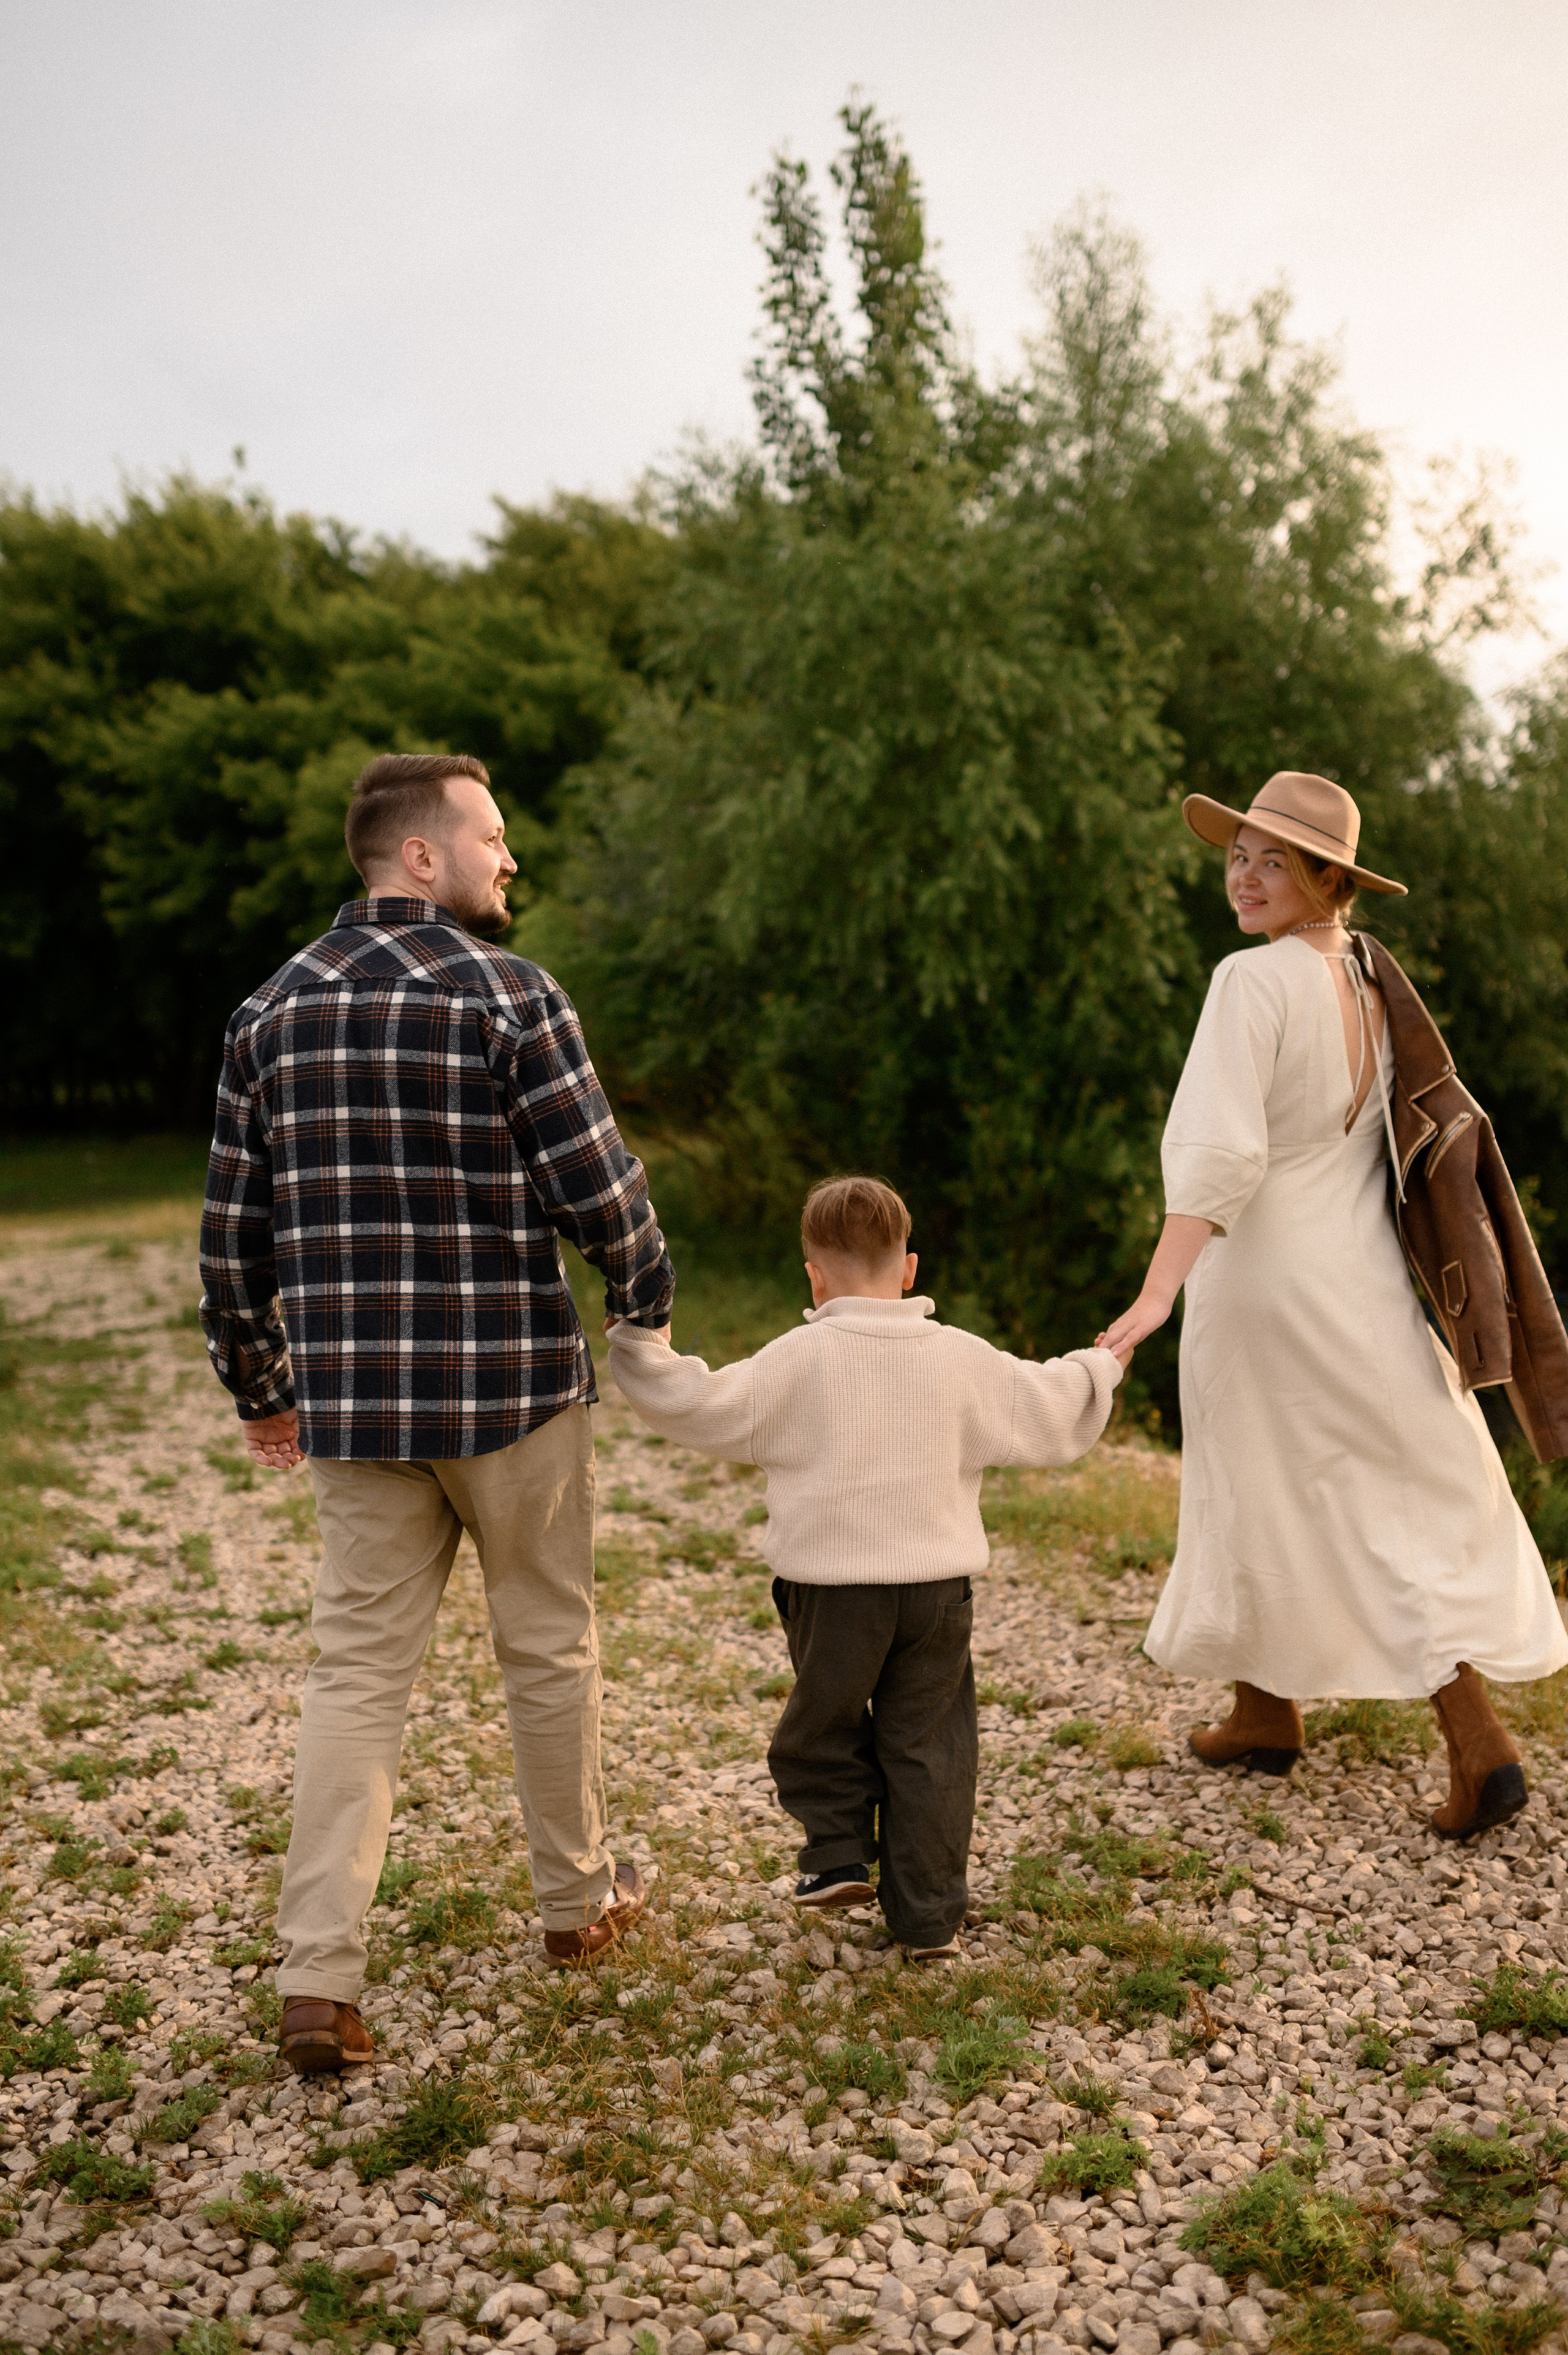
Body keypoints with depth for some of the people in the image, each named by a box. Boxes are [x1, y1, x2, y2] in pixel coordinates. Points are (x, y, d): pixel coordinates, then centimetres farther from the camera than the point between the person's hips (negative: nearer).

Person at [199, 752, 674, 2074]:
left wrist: (259, 1389, 18)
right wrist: (650, 1305, 8)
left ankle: (317, 1980, 8)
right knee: (548, 1645, 15)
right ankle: (579, 1900, 32)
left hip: (351, 1403, 4)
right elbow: (602, 1193, -12)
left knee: (359, 1666, 10)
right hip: (513, 1387, -4)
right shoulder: (509, 994, -11)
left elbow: (233, 1230, 7)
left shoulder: (275, 1009, 5)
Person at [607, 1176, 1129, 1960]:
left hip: (833, 1585, -2)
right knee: (926, 1744, 11)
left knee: (822, 1726, 22)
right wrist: (1097, 1369, 27)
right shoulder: (962, 1358, 1)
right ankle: (928, 1915, 16)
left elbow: (707, 1409, -10)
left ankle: (839, 1855, 17)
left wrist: (639, 1347, -1)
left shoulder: (797, 1360, -8)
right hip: (938, 1584, 3)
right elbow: (1043, 1411, 9)